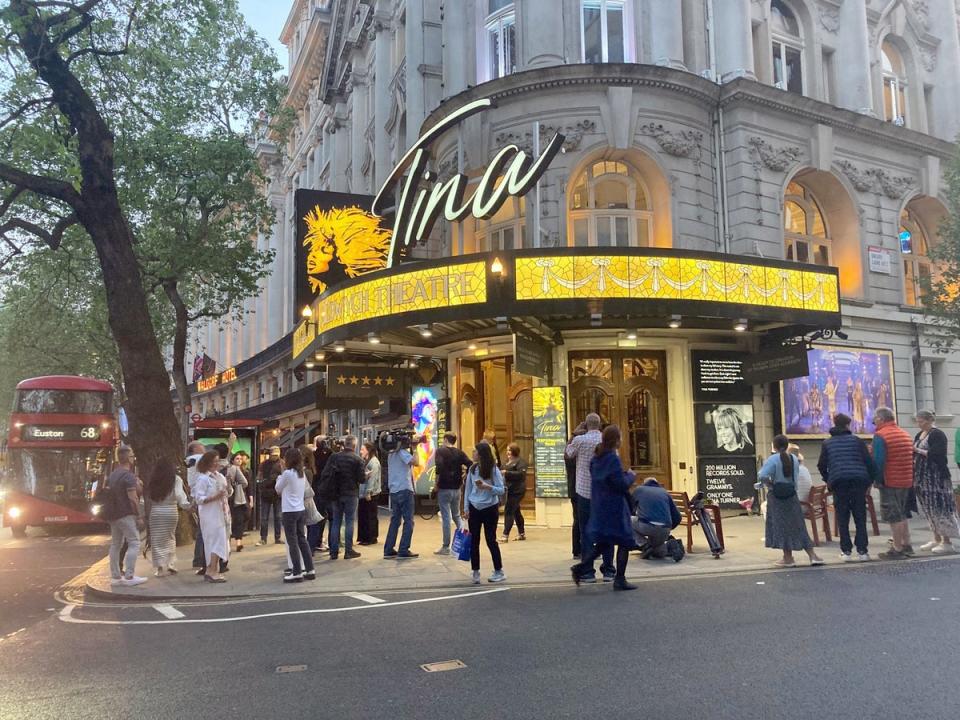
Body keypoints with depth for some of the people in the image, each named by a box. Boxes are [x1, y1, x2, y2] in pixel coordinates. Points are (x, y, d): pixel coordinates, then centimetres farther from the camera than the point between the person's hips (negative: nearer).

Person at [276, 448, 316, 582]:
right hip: (300, 510, 7)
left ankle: (297, 573, 0)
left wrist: (279, 477, 15)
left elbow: (278, 489, -2)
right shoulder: (302, 473, 8)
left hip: (289, 511, -7)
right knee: (302, 540, 12)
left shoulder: (287, 473, -14)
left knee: (292, 542, -2)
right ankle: (309, 570, 14)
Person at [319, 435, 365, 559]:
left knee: (335, 522, 10)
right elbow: (362, 479, -10)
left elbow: (325, 474, -2)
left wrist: (326, 489, 10)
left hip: (336, 494, 4)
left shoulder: (334, 457, 1)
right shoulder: (357, 459, -10)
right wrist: (366, 476, 11)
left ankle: (334, 551, 11)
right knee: (349, 521, 4)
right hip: (350, 494, -4)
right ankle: (348, 551, 3)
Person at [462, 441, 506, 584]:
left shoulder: (493, 470, -9)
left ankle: (499, 572, 14)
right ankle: (476, 572, 14)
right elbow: (467, 489, 6)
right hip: (474, 509, 4)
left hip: (490, 509, -4)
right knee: (474, 541, 5)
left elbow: (501, 490, -11)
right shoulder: (472, 469, 2)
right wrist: (466, 508, 1)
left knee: (491, 540, 2)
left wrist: (487, 487, -27)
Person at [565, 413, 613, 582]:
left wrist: (574, 434, 10)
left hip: (585, 492, -3)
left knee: (586, 532, 3)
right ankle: (608, 571, 13)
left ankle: (588, 572, 3)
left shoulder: (580, 440, -9)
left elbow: (567, 455, 7)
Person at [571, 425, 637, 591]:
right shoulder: (613, 459, -18)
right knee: (624, 542, 5)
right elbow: (622, 485, -19)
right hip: (614, 507, -8)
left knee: (603, 542, 16)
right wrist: (630, 476, 1)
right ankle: (620, 580, 8)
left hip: (598, 506, 8)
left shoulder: (596, 457, 7)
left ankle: (581, 568, 6)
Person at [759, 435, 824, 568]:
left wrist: (769, 483, -8)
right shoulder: (794, 459, 6)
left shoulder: (772, 459, -13)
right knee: (797, 526, 12)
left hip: (776, 496, -5)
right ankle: (812, 555, 13)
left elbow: (762, 475, -25)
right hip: (792, 495, 5)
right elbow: (796, 476, 12)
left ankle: (788, 558, 4)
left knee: (782, 526, 2)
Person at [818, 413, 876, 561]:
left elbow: (821, 465, 8)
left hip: (838, 482, 0)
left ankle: (846, 550, 3)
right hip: (858, 481, 0)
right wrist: (870, 480, 10)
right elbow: (868, 462, 2)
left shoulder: (827, 443, 10)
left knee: (842, 518, 5)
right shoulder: (857, 440, 8)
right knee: (860, 517, 5)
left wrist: (828, 480, 23)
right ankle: (862, 550, 1)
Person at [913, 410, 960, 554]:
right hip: (923, 478, 9)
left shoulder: (937, 434, -11)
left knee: (939, 508, -6)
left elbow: (937, 454, -22)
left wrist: (918, 450, -17)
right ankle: (937, 539, 19)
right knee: (930, 509, 12)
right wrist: (913, 451, 2)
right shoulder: (919, 435, 15)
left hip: (936, 478, -8)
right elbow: (917, 453, 22)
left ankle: (947, 541, 0)